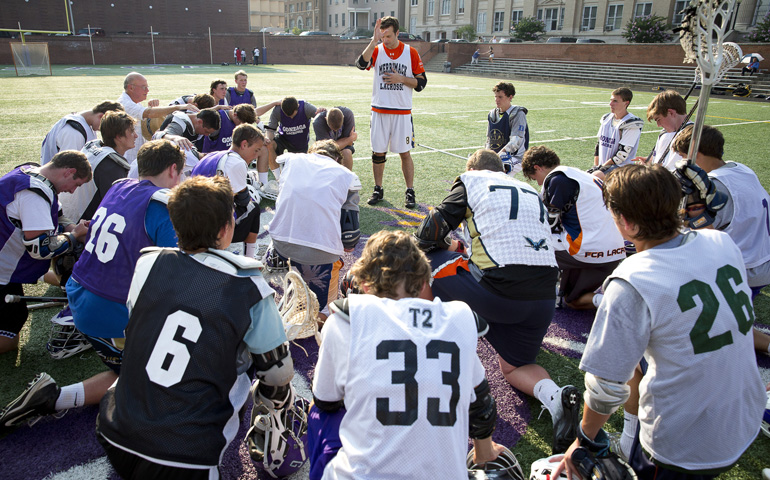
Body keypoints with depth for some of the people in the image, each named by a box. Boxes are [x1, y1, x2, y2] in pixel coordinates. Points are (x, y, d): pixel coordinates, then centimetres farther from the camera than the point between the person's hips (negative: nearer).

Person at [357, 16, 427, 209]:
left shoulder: (411, 52, 3)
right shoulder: (377, 50, 3)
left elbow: (421, 82, 4)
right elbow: (361, 64, -18)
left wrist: (401, 79, -11)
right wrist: (374, 40, -24)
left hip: (402, 112, -1)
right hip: (379, 111, 1)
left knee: (405, 153, 1)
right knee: (378, 152, 6)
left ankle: (410, 192, 11)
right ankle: (378, 190, 19)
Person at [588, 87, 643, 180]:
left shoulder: (631, 125, -12)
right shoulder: (606, 119, 12)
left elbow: (621, 155, -16)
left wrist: (601, 167, -14)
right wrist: (596, 166, 6)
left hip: (621, 167, -8)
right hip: (603, 166, 8)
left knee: (596, 176, -32)